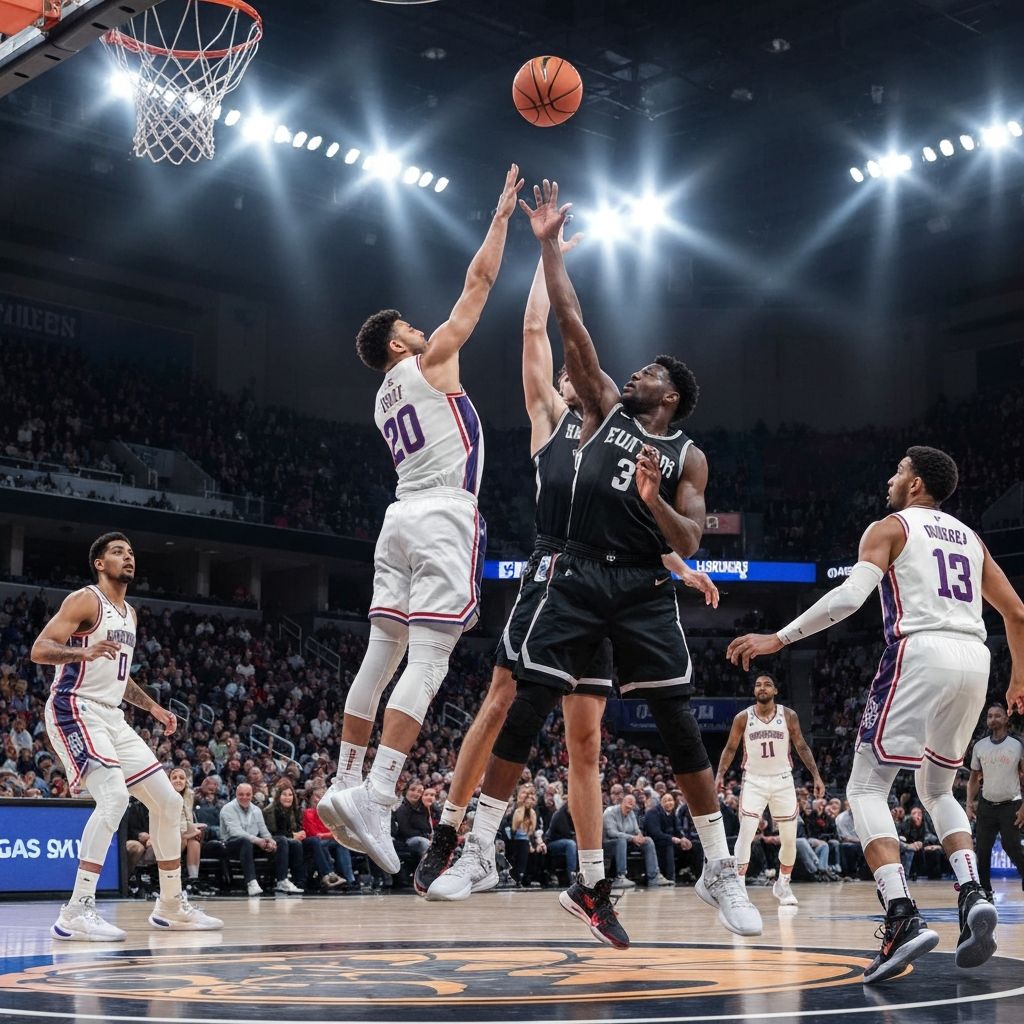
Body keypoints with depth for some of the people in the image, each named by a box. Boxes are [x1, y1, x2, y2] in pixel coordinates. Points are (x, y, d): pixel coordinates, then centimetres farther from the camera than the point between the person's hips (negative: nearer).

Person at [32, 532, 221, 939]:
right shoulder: (85, 600, -7)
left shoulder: (129, 613, 19)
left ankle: (171, 905, 19)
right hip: (75, 711, -9)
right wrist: (84, 652, -36)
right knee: (114, 796, -29)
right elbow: (39, 650, -18)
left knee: (168, 802, 7)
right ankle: (76, 913, -28)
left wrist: (152, 706, 21)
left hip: (111, 717, 9)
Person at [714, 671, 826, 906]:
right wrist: (720, 775, -11)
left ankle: (783, 885, 26)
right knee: (745, 834, -15)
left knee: (789, 839, 6)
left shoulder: (789, 716, -3)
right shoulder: (743, 718, -4)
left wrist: (816, 775, -2)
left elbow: (802, 747, 4)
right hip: (754, 781, -1)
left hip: (782, 781, 2)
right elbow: (730, 748, 2)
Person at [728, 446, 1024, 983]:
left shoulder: (890, 528, 6)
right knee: (936, 788, 23)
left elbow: (849, 596, -10)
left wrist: (778, 639, -8)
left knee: (867, 788, 0)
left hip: (920, 654, -6)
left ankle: (904, 918, -17)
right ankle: (972, 895, -1)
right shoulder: (969, 537, 24)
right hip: (973, 660, 6)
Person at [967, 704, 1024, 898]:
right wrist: (970, 804, 3)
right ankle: (985, 891, 11)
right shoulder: (979, 746, 5)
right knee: (982, 851, 0)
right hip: (986, 806, 4)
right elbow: (974, 779, 14)